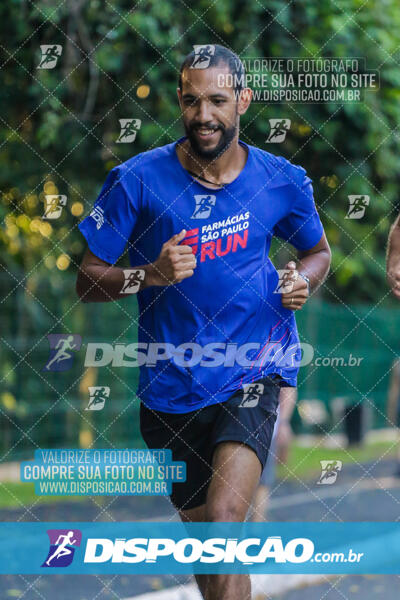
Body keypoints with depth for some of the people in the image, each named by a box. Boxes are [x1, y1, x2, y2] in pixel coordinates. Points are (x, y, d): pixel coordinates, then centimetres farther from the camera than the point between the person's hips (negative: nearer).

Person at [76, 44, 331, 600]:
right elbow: (88, 280, -2)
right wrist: (152, 274, -21)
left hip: (253, 370, -1)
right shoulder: (137, 179, -7)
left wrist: (304, 280, -5)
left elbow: (319, 250, 18)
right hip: (171, 383, 2)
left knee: (224, 515, -24)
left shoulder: (282, 180, -1)